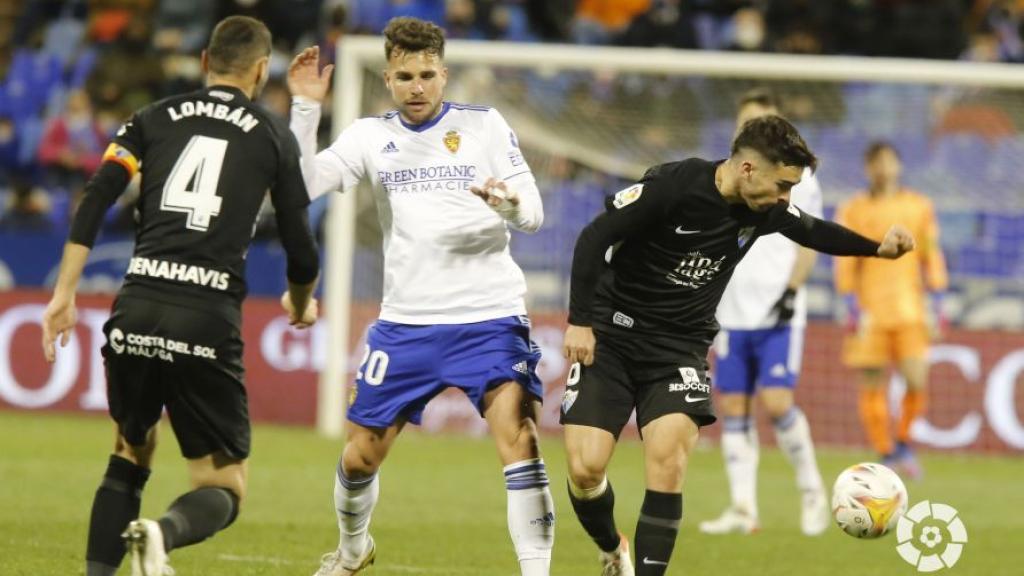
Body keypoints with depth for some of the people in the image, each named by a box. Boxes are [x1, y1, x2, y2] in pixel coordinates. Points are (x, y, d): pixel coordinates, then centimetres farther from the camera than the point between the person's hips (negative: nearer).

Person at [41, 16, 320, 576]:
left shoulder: (155, 118, 15)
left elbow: (95, 199, 2)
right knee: (223, 491, 5)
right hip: (209, 320, -3)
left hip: (137, 311, 3)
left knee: (130, 455, 27)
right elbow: (300, 251, 12)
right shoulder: (274, 137, 10)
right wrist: (300, 305, 33)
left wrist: (63, 295, 1)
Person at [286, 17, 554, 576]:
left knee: (518, 438, -20)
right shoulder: (371, 135, 5)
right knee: (360, 453, 9)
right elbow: (302, 186, -6)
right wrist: (305, 109, -15)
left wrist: (510, 204, -27)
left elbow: (533, 213, -4)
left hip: (489, 316, -3)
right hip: (405, 321, 3)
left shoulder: (484, 125, 0)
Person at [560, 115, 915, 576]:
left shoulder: (765, 211, -3)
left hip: (680, 348, 3)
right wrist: (580, 321, -17)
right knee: (585, 468, -11)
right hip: (610, 336, -3)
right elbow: (594, 238, -14)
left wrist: (878, 247, 2)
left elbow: (812, 231, 17)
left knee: (667, 464, -19)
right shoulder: (672, 186, -20)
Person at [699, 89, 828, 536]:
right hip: (732, 311, 4)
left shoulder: (796, 177, 3)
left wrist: (791, 292, -12)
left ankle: (812, 491, 3)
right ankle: (743, 509, 3)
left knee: (776, 402, -15)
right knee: (733, 408, 0)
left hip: (778, 314, -4)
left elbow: (808, 243, 0)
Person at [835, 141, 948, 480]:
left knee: (917, 382, -10)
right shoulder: (852, 212, 5)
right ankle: (886, 456, 8)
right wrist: (852, 309, -4)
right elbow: (846, 265, 3)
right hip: (869, 311, -1)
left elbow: (931, 258, 12)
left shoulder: (919, 207, 10)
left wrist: (937, 307, 7)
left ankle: (903, 443, 13)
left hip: (910, 311, 1)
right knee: (872, 387, -2)